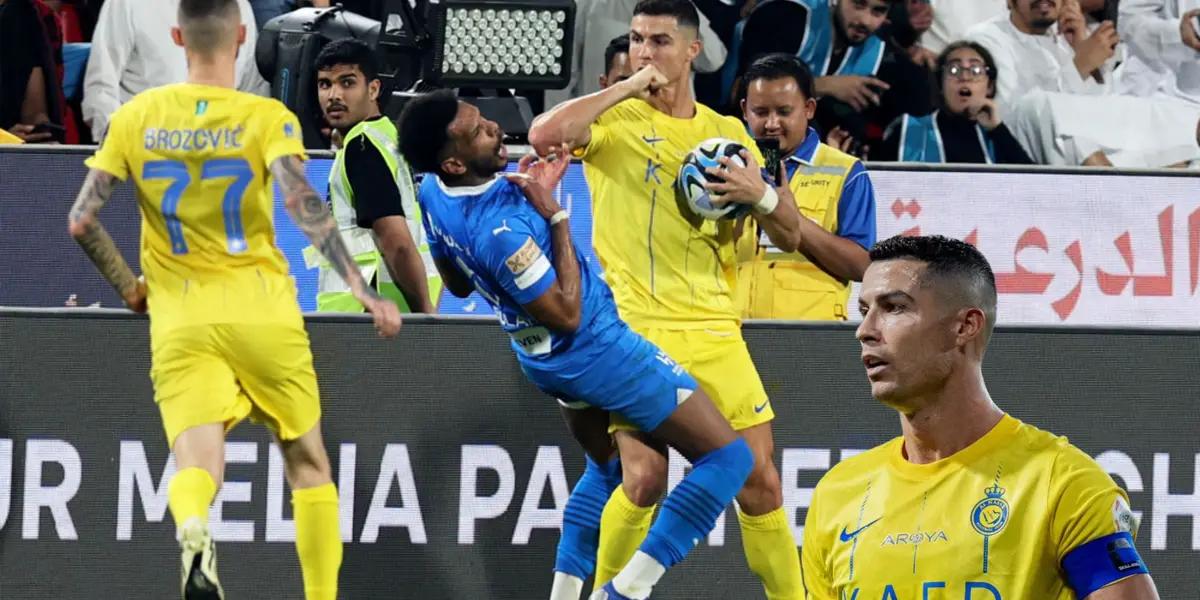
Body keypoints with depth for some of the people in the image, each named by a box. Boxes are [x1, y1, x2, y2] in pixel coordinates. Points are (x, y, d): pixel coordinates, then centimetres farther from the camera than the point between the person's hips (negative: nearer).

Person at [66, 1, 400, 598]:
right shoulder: (267, 118, -4)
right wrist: (360, 288, -21)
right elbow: (302, 202, -20)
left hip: (178, 321, 1)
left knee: (195, 466, -9)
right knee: (307, 460, 17)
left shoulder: (135, 117, 4)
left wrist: (127, 286, 17)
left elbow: (81, 220, 2)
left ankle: (192, 527, -44)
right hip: (262, 312, -1)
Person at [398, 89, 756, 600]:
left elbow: (456, 284, 11)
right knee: (728, 457, -4)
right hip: (599, 353, -9)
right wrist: (555, 217, -22)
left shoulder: (433, 194, -8)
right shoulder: (502, 231, -34)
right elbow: (566, 315, -23)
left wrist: (520, 189, 6)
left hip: (540, 359, 9)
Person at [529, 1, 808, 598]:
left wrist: (761, 195, -8)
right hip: (635, 328, -4)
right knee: (644, 478, -14)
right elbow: (545, 134, -21)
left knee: (760, 481, 0)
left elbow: (790, 236, 14)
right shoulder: (616, 120, 2)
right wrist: (628, 87, -12)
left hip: (714, 330, 4)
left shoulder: (728, 133, 14)